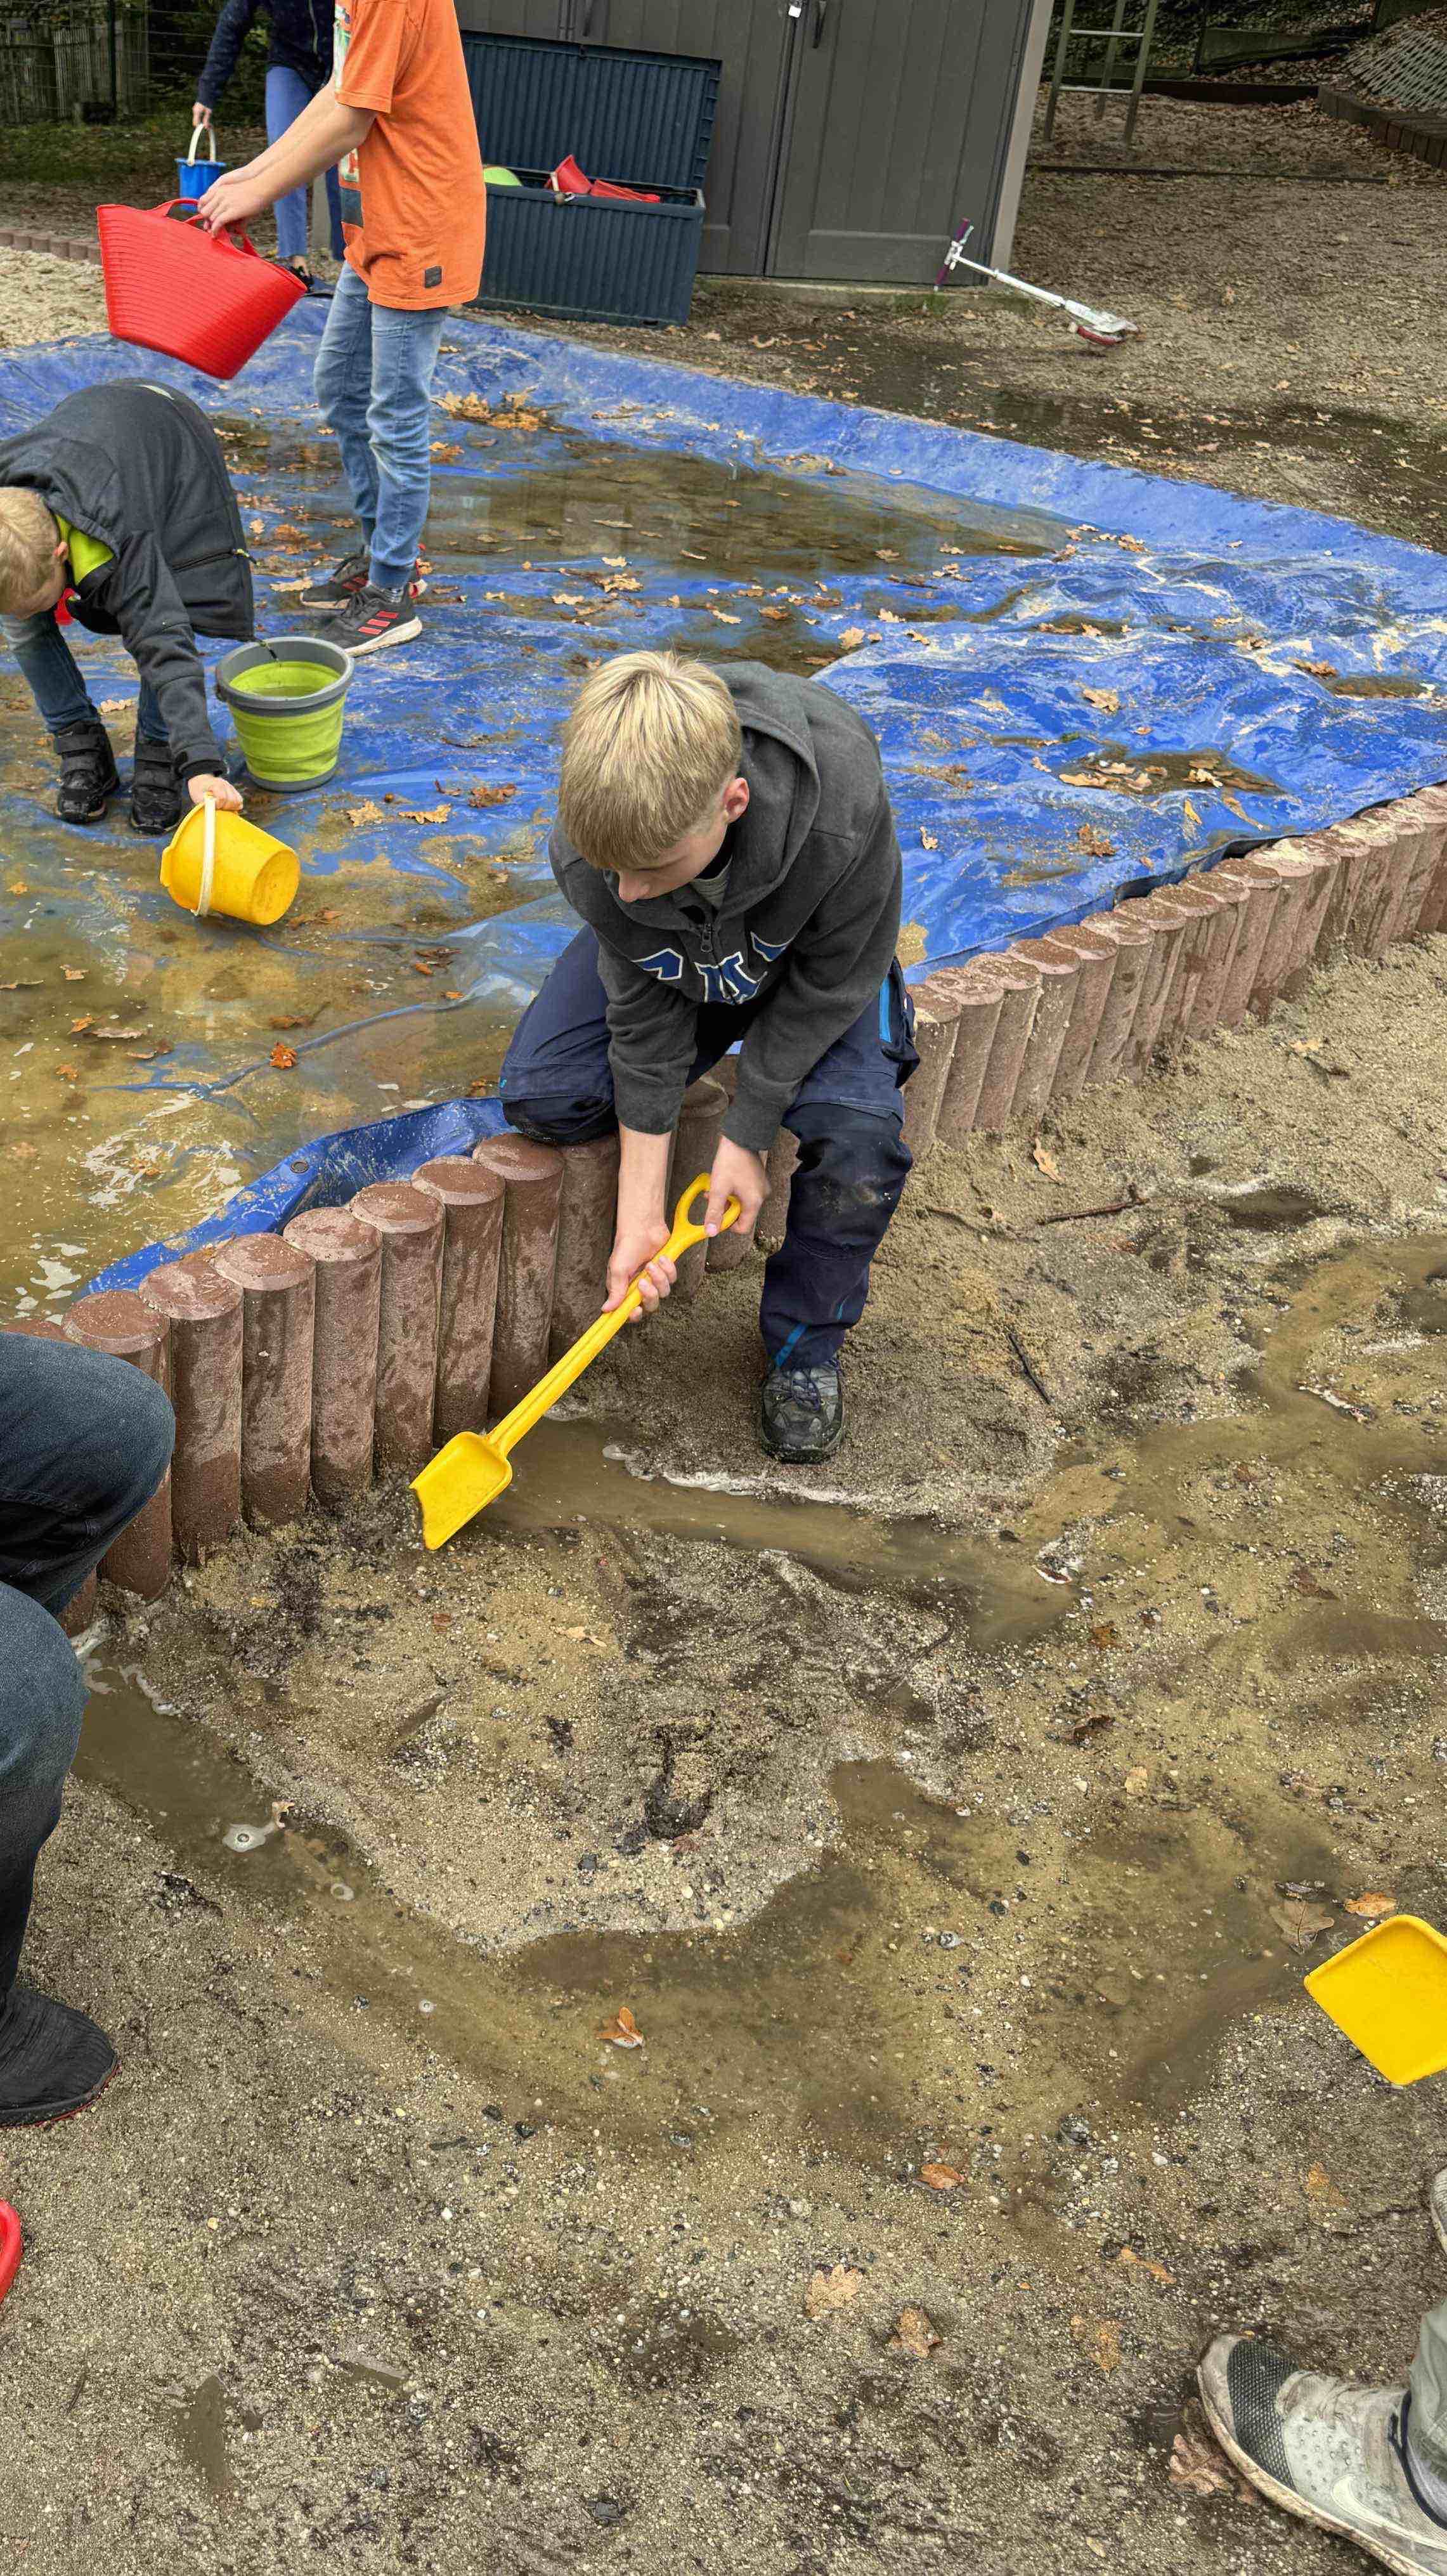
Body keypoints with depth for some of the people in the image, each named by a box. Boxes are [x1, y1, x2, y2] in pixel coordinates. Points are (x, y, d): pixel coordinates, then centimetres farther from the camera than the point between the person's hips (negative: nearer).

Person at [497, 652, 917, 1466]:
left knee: (862, 1131, -29)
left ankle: (805, 1347, -2)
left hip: (812, 962, -2)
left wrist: (746, 1136, -21)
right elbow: (644, 1006, -22)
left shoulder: (842, 816, -42)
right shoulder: (597, 839, -34)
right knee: (541, 1095, -19)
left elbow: (824, 986, -24)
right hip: (679, 964, 2)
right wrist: (641, 1214, -23)